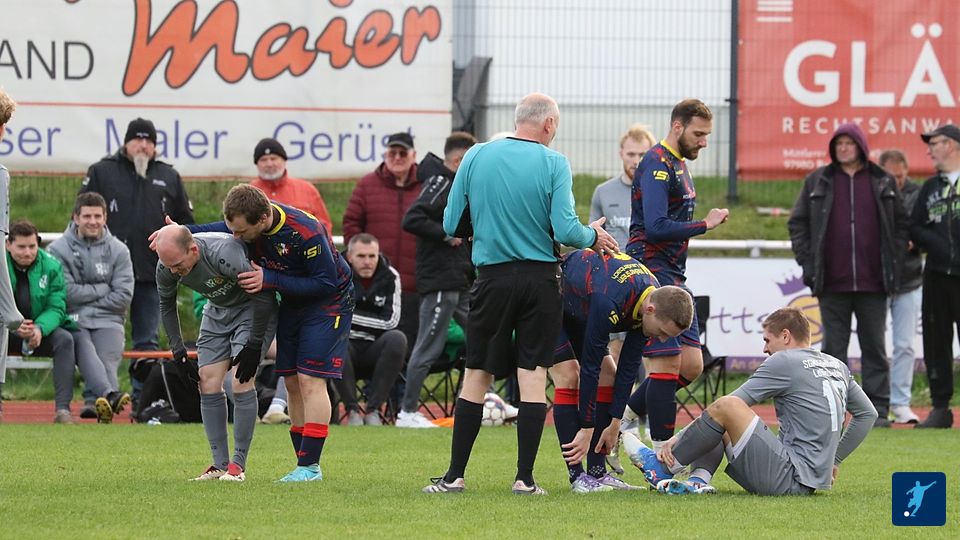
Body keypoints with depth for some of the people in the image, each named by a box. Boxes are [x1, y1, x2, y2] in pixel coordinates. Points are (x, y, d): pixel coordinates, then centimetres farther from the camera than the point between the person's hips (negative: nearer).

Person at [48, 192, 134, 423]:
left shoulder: (118, 251, 12)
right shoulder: (59, 250, 7)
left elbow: (123, 296, 3)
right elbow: (66, 293, -5)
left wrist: (85, 297, 0)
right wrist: (102, 289, -1)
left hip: (107, 320, 2)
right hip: (73, 322, -2)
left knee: (107, 359, -29)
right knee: (85, 349, -34)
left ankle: (94, 401, -53)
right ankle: (109, 393, -59)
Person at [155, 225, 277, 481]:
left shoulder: (226, 255, -39)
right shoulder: (166, 268, -19)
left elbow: (263, 296, -28)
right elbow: (166, 305, 4)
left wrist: (254, 345, -23)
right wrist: (177, 349, -1)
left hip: (254, 308, -6)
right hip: (217, 311, 6)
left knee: (241, 381, -17)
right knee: (208, 385, -3)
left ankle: (238, 464, -8)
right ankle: (220, 465, 4)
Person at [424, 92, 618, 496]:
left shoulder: (476, 156, 0)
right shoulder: (553, 164, -6)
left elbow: (452, 225, 3)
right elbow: (565, 230, -12)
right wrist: (594, 237, 8)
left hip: (492, 278, 2)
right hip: (540, 278, -2)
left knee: (476, 376, 8)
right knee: (533, 376, 2)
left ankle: (454, 475, 8)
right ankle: (525, 478, -1)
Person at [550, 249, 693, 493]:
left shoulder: (653, 300, -16)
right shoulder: (609, 302, -41)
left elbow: (629, 366, -8)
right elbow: (590, 367, -34)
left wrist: (614, 424, -6)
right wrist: (587, 430, -28)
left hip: (576, 314, 8)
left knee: (609, 377, -1)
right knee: (568, 378, -20)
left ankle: (598, 473, -1)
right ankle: (577, 477, -18)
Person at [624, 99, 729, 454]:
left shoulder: (678, 165, 18)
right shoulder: (657, 165, -13)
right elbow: (656, 227, -23)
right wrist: (704, 225, -17)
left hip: (673, 278, 10)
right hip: (651, 275, -10)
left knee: (691, 364, 7)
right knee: (667, 364, -10)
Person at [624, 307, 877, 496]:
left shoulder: (783, 361, -7)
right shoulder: (837, 367, 17)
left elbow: (731, 403, -8)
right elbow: (868, 414, 25)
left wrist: (677, 439, -6)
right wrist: (834, 461, 29)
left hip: (790, 480, -9)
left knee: (725, 408, -18)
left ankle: (663, 468, -5)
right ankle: (699, 480, -6)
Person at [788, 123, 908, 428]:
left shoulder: (883, 183, 7)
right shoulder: (817, 182, 7)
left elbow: (901, 225, 11)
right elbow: (797, 224, 9)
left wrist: (893, 262, 1)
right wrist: (807, 263, -1)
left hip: (873, 283, 0)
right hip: (832, 284, 0)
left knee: (874, 346, 3)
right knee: (834, 346, 2)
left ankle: (878, 410, 6)